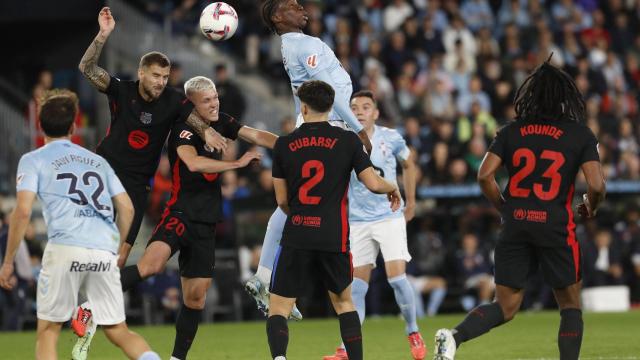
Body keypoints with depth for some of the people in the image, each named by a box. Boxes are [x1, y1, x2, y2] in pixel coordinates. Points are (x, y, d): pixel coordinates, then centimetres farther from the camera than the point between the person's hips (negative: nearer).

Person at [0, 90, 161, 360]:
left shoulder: (33, 160, 11)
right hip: (104, 252, 4)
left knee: (48, 331, 8)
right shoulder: (97, 161, 24)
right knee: (118, 331, 10)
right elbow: (127, 209, 18)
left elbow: (23, 211, -3)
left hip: (65, 249, -4)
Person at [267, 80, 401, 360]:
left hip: (296, 237, -1)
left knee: (279, 308, 2)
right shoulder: (347, 141, 0)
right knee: (343, 301, 22)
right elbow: (373, 184, -1)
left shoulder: (284, 145, 3)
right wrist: (393, 189, 22)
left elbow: (281, 200, 7)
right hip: (334, 239, 1)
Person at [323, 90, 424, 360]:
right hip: (358, 222, 1)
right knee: (357, 286, -1)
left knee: (397, 276, -13)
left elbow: (408, 165, 15)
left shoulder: (391, 138, -3)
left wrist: (411, 203, 18)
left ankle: (413, 333, 8)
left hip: (390, 218, -1)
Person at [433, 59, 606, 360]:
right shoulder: (581, 135, -2)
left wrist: (504, 208, 14)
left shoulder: (511, 132, 6)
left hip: (515, 226, 3)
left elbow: (484, 176, -1)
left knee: (505, 306, 8)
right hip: (557, 228, -3)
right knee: (570, 305, 14)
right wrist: (589, 208, 13)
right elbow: (596, 186, -9)